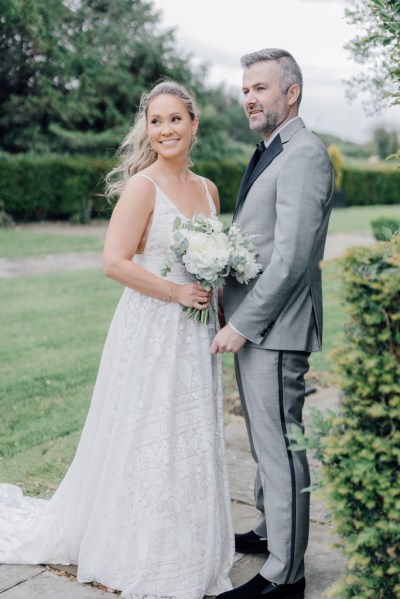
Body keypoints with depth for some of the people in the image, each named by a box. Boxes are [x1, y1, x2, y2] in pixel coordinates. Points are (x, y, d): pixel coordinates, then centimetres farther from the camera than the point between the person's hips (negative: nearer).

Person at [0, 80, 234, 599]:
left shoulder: (207, 189, 9)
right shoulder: (142, 186, -12)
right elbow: (115, 261, -20)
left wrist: (213, 295, 5)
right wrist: (176, 293, -17)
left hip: (195, 334, 7)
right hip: (151, 331, -7)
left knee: (192, 442, 15)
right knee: (148, 443, 4)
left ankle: (189, 551, 35)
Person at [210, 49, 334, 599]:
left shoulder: (305, 155, -15)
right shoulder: (268, 155, 17)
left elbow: (292, 257, -22)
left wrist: (242, 325, -18)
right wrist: (236, 319, 11)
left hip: (275, 329, -10)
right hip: (251, 325, 10)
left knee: (281, 447, -1)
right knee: (265, 441, 21)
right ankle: (269, 530, 38)